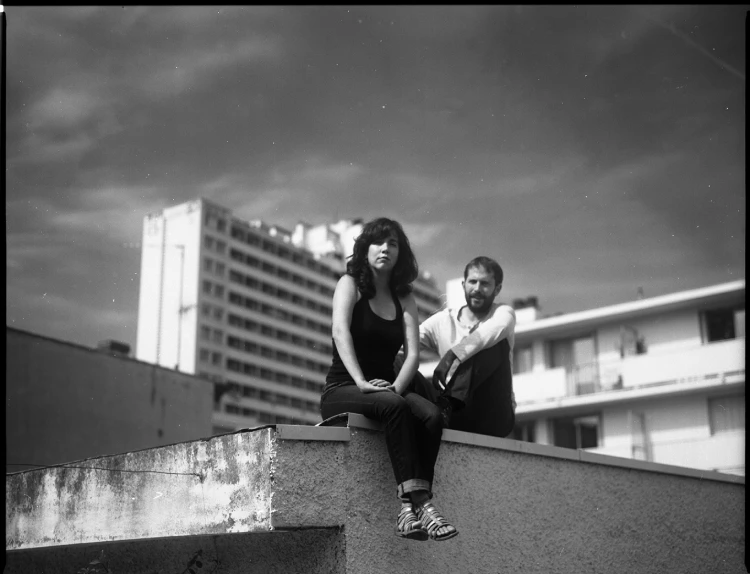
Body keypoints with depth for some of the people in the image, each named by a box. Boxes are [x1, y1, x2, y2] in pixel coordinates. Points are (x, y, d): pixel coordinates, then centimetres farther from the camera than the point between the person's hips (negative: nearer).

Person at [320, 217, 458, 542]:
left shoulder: (404, 300, 15)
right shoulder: (350, 284, 3)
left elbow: (413, 353, 2)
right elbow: (340, 331, -15)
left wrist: (396, 387, -18)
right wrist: (361, 382, -29)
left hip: (385, 391, 4)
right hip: (342, 391, -4)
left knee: (431, 415, -27)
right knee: (395, 406, -35)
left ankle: (410, 510, -35)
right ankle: (420, 502, -41)